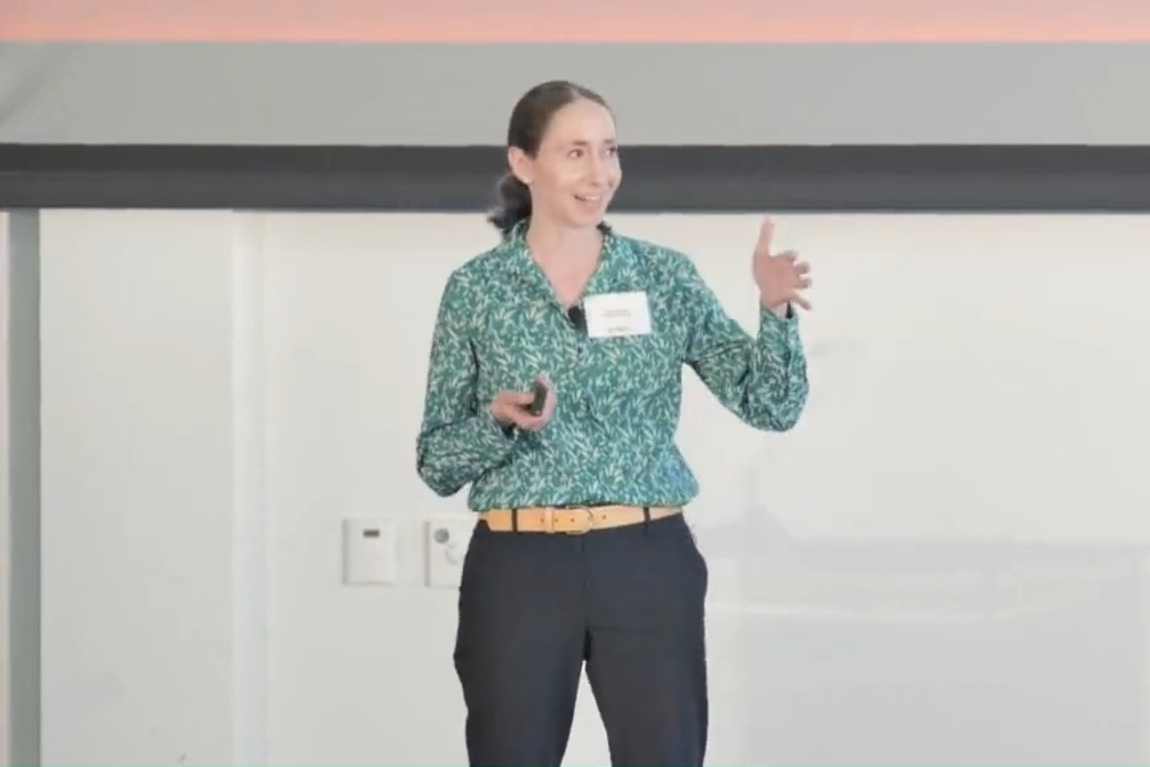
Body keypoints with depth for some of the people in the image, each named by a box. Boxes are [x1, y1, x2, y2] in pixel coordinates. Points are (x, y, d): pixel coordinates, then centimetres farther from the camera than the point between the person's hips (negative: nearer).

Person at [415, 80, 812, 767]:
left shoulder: (666, 275, 4)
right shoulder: (476, 287, 1)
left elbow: (772, 406, -3)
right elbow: (437, 463, 3)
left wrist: (776, 310, -20)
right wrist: (499, 421, -17)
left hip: (649, 567, 1)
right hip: (519, 572, -1)